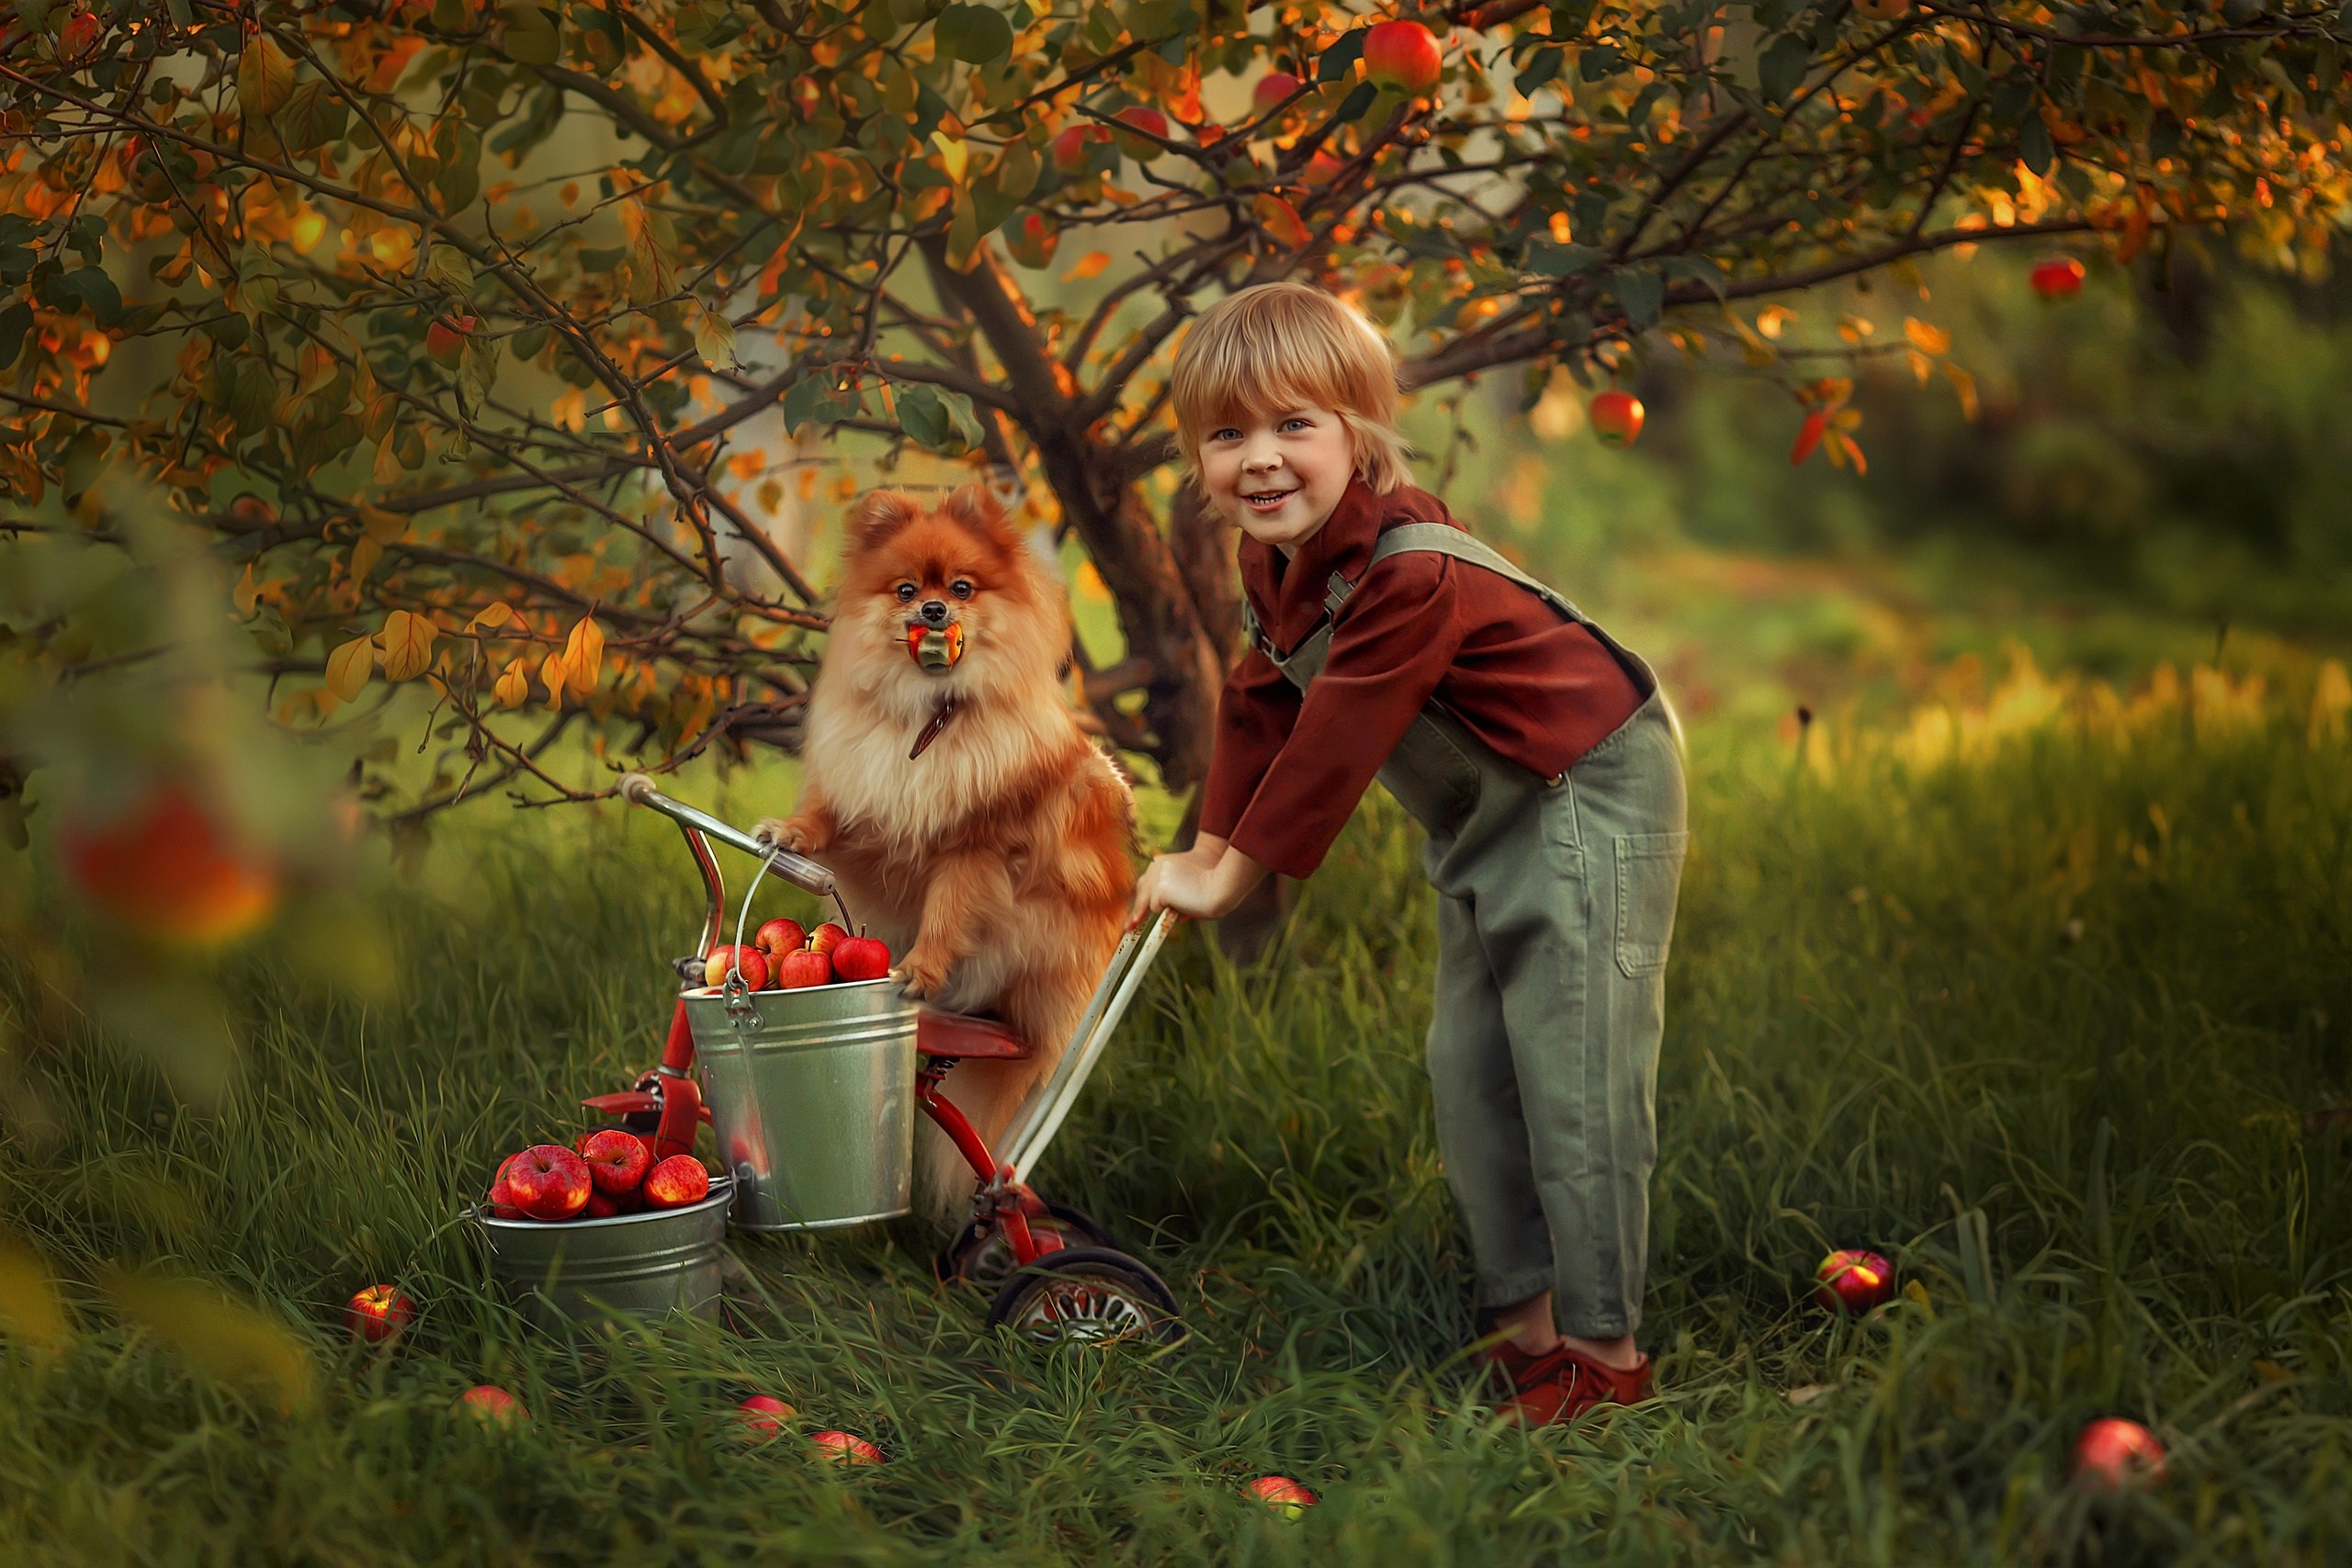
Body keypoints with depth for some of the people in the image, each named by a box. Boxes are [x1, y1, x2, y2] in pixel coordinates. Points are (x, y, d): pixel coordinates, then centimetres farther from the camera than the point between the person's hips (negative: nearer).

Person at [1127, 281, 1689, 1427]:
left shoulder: (1408, 573, -31)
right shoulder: (1272, 561, 0)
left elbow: (1334, 743, -28)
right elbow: (1260, 707, 12)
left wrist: (1230, 877, -19)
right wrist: (1207, 848, 9)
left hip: (1587, 799, -10)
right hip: (1489, 821, 10)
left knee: (1572, 1074, -10)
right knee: (1468, 1070, 12)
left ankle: (1603, 1351, -1)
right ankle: (1524, 1319, 22)